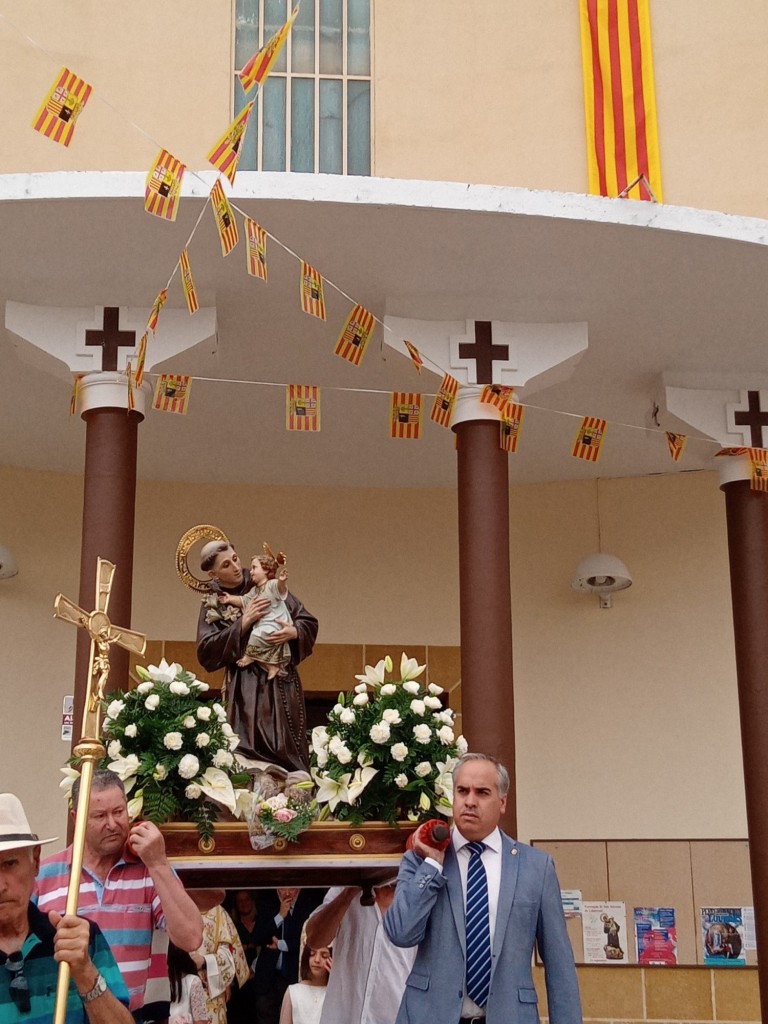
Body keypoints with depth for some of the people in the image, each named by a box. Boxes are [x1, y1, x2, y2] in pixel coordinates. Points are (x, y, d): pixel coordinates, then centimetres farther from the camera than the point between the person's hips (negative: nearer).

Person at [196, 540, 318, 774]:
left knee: (286, 750, -7)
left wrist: (293, 632, -18)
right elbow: (206, 652, -7)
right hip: (246, 690, 0)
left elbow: (309, 622, 6)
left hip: (282, 684, 1)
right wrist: (243, 624, -15)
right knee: (251, 751, -14)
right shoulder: (212, 605, 5)